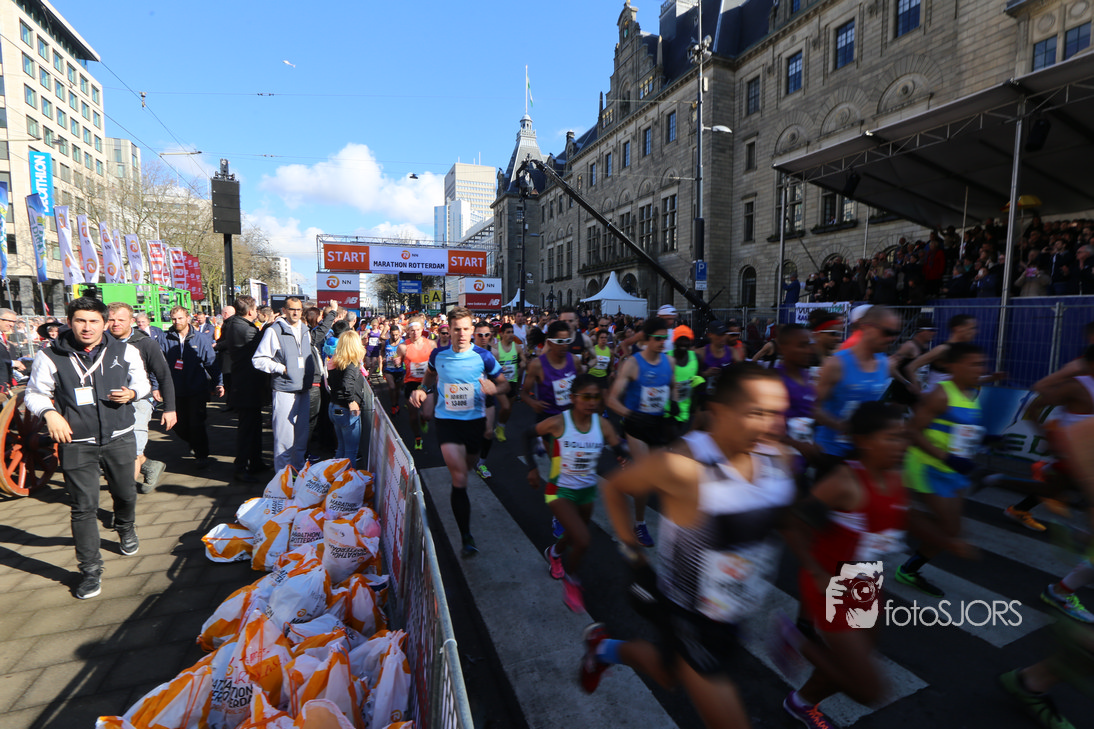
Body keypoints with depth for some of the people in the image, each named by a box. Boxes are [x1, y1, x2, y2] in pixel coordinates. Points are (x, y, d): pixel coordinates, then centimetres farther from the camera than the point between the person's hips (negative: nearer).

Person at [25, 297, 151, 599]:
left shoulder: (125, 351, 0)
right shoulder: (49, 357, -3)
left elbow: (142, 382, 13)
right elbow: (35, 393, 7)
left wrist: (132, 393, -9)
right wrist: (49, 413, -13)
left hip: (120, 438, 2)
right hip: (77, 444, -1)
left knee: (125, 493, 17)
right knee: (84, 507, 0)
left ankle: (126, 529, 49)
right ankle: (91, 570, 13)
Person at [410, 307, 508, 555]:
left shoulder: (483, 356, -8)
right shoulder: (438, 355, -3)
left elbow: (504, 383, 1)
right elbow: (430, 375, 20)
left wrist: (494, 389, -22)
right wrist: (422, 390, 0)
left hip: (475, 419, 1)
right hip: (446, 419, -1)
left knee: (466, 469, 21)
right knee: (459, 479, -12)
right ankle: (466, 536, -1)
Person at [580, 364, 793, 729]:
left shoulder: (776, 456, -12)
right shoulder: (682, 465, -31)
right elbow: (613, 487, -15)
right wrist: (632, 553, -15)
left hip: (735, 613, 7)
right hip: (688, 615, -6)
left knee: (671, 673, 27)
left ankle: (606, 648, 55)